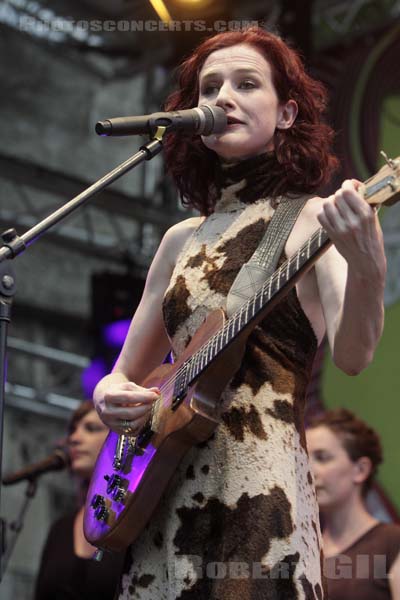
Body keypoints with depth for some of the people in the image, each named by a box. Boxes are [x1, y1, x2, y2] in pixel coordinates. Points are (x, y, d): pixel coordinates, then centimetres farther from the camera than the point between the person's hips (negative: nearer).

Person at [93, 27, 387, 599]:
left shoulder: (313, 219, -3)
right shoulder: (182, 239, 14)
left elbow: (352, 356, -19)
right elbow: (126, 372, 20)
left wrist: (367, 267, -38)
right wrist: (110, 392, -4)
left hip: (258, 487, -5)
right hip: (162, 492, 6)